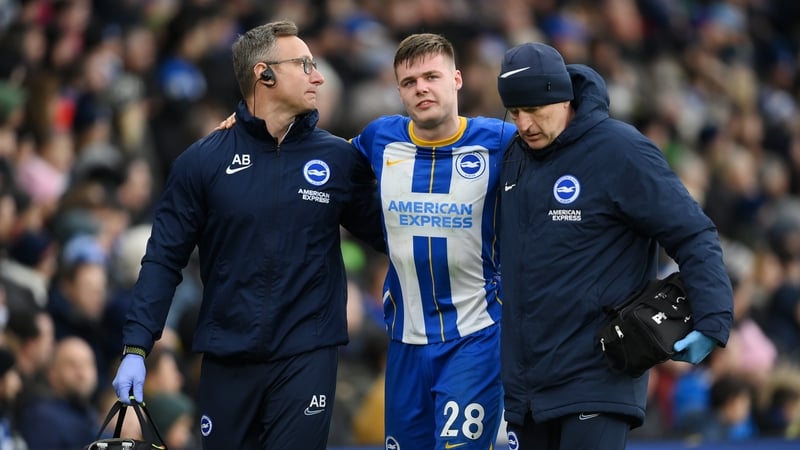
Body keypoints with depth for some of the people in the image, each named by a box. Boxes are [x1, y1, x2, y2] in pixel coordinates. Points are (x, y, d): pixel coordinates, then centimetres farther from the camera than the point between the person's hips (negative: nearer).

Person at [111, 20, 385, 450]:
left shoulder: (339, 158, 3)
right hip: (226, 360, 0)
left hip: (306, 358, 0)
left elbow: (385, 233, 8)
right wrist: (135, 348, -7)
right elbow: (164, 259, 0)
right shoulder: (202, 161, 0)